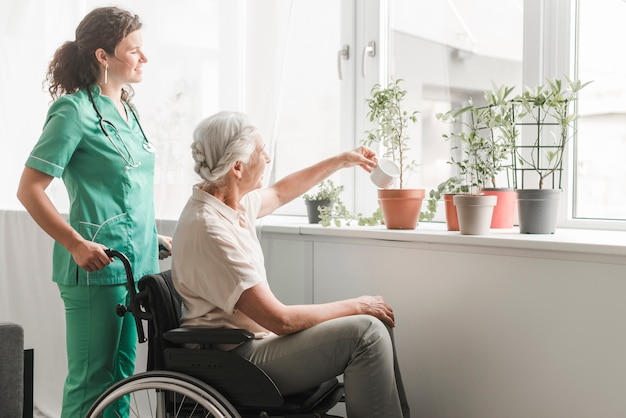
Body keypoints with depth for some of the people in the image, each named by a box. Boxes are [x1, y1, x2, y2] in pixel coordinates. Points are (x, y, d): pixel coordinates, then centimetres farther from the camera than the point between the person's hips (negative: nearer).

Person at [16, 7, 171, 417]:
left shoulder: (127, 111, 14)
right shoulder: (75, 111, -10)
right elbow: (29, 189, -12)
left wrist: (154, 237, 18)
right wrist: (77, 244, -19)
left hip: (135, 265, 8)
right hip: (96, 266, -8)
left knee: (121, 374, 16)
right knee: (92, 381, 0)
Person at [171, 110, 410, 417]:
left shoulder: (233, 201, 3)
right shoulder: (209, 230, -25)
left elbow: (280, 192, 28)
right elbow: (281, 320, -24)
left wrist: (342, 160, 31)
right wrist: (357, 305, -13)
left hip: (256, 334, 10)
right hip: (236, 360, -10)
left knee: (375, 322, 6)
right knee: (366, 331, -18)